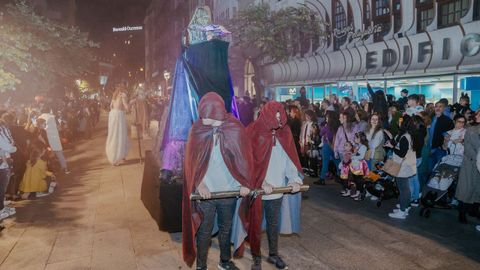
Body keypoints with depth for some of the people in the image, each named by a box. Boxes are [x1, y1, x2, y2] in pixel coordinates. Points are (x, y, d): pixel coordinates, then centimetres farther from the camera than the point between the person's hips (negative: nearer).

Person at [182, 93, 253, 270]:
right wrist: (199, 183, -20)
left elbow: (244, 157, -6)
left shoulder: (235, 129, -9)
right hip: (205, 191, -1)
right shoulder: (197, 130, -8)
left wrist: (245, 182, -14)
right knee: (204, 231, 11)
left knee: (226, 228, 19)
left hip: (229, 190, 1)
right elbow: (191, 160, -8)